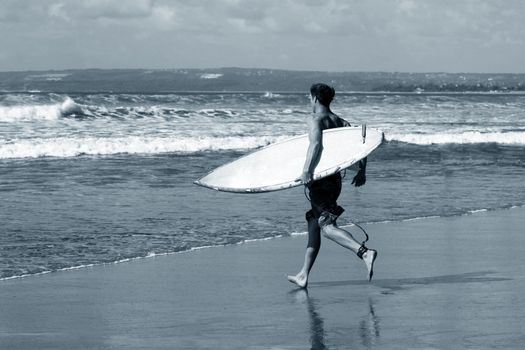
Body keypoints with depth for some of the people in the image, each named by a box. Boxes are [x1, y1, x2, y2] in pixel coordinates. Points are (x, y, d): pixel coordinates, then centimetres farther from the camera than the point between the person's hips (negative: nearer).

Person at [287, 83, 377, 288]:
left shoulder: (314, 120, -8)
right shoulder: (340, 122, 14)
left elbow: (316, 143, -26)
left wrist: (307, 171, -34)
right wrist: (362, 170, 6)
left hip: (319, 179, -8)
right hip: (335, 179, 8)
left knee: (327, 226, -15)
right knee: (314, 225, 17)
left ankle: (364, 252, -36)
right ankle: (303, 275, 20)